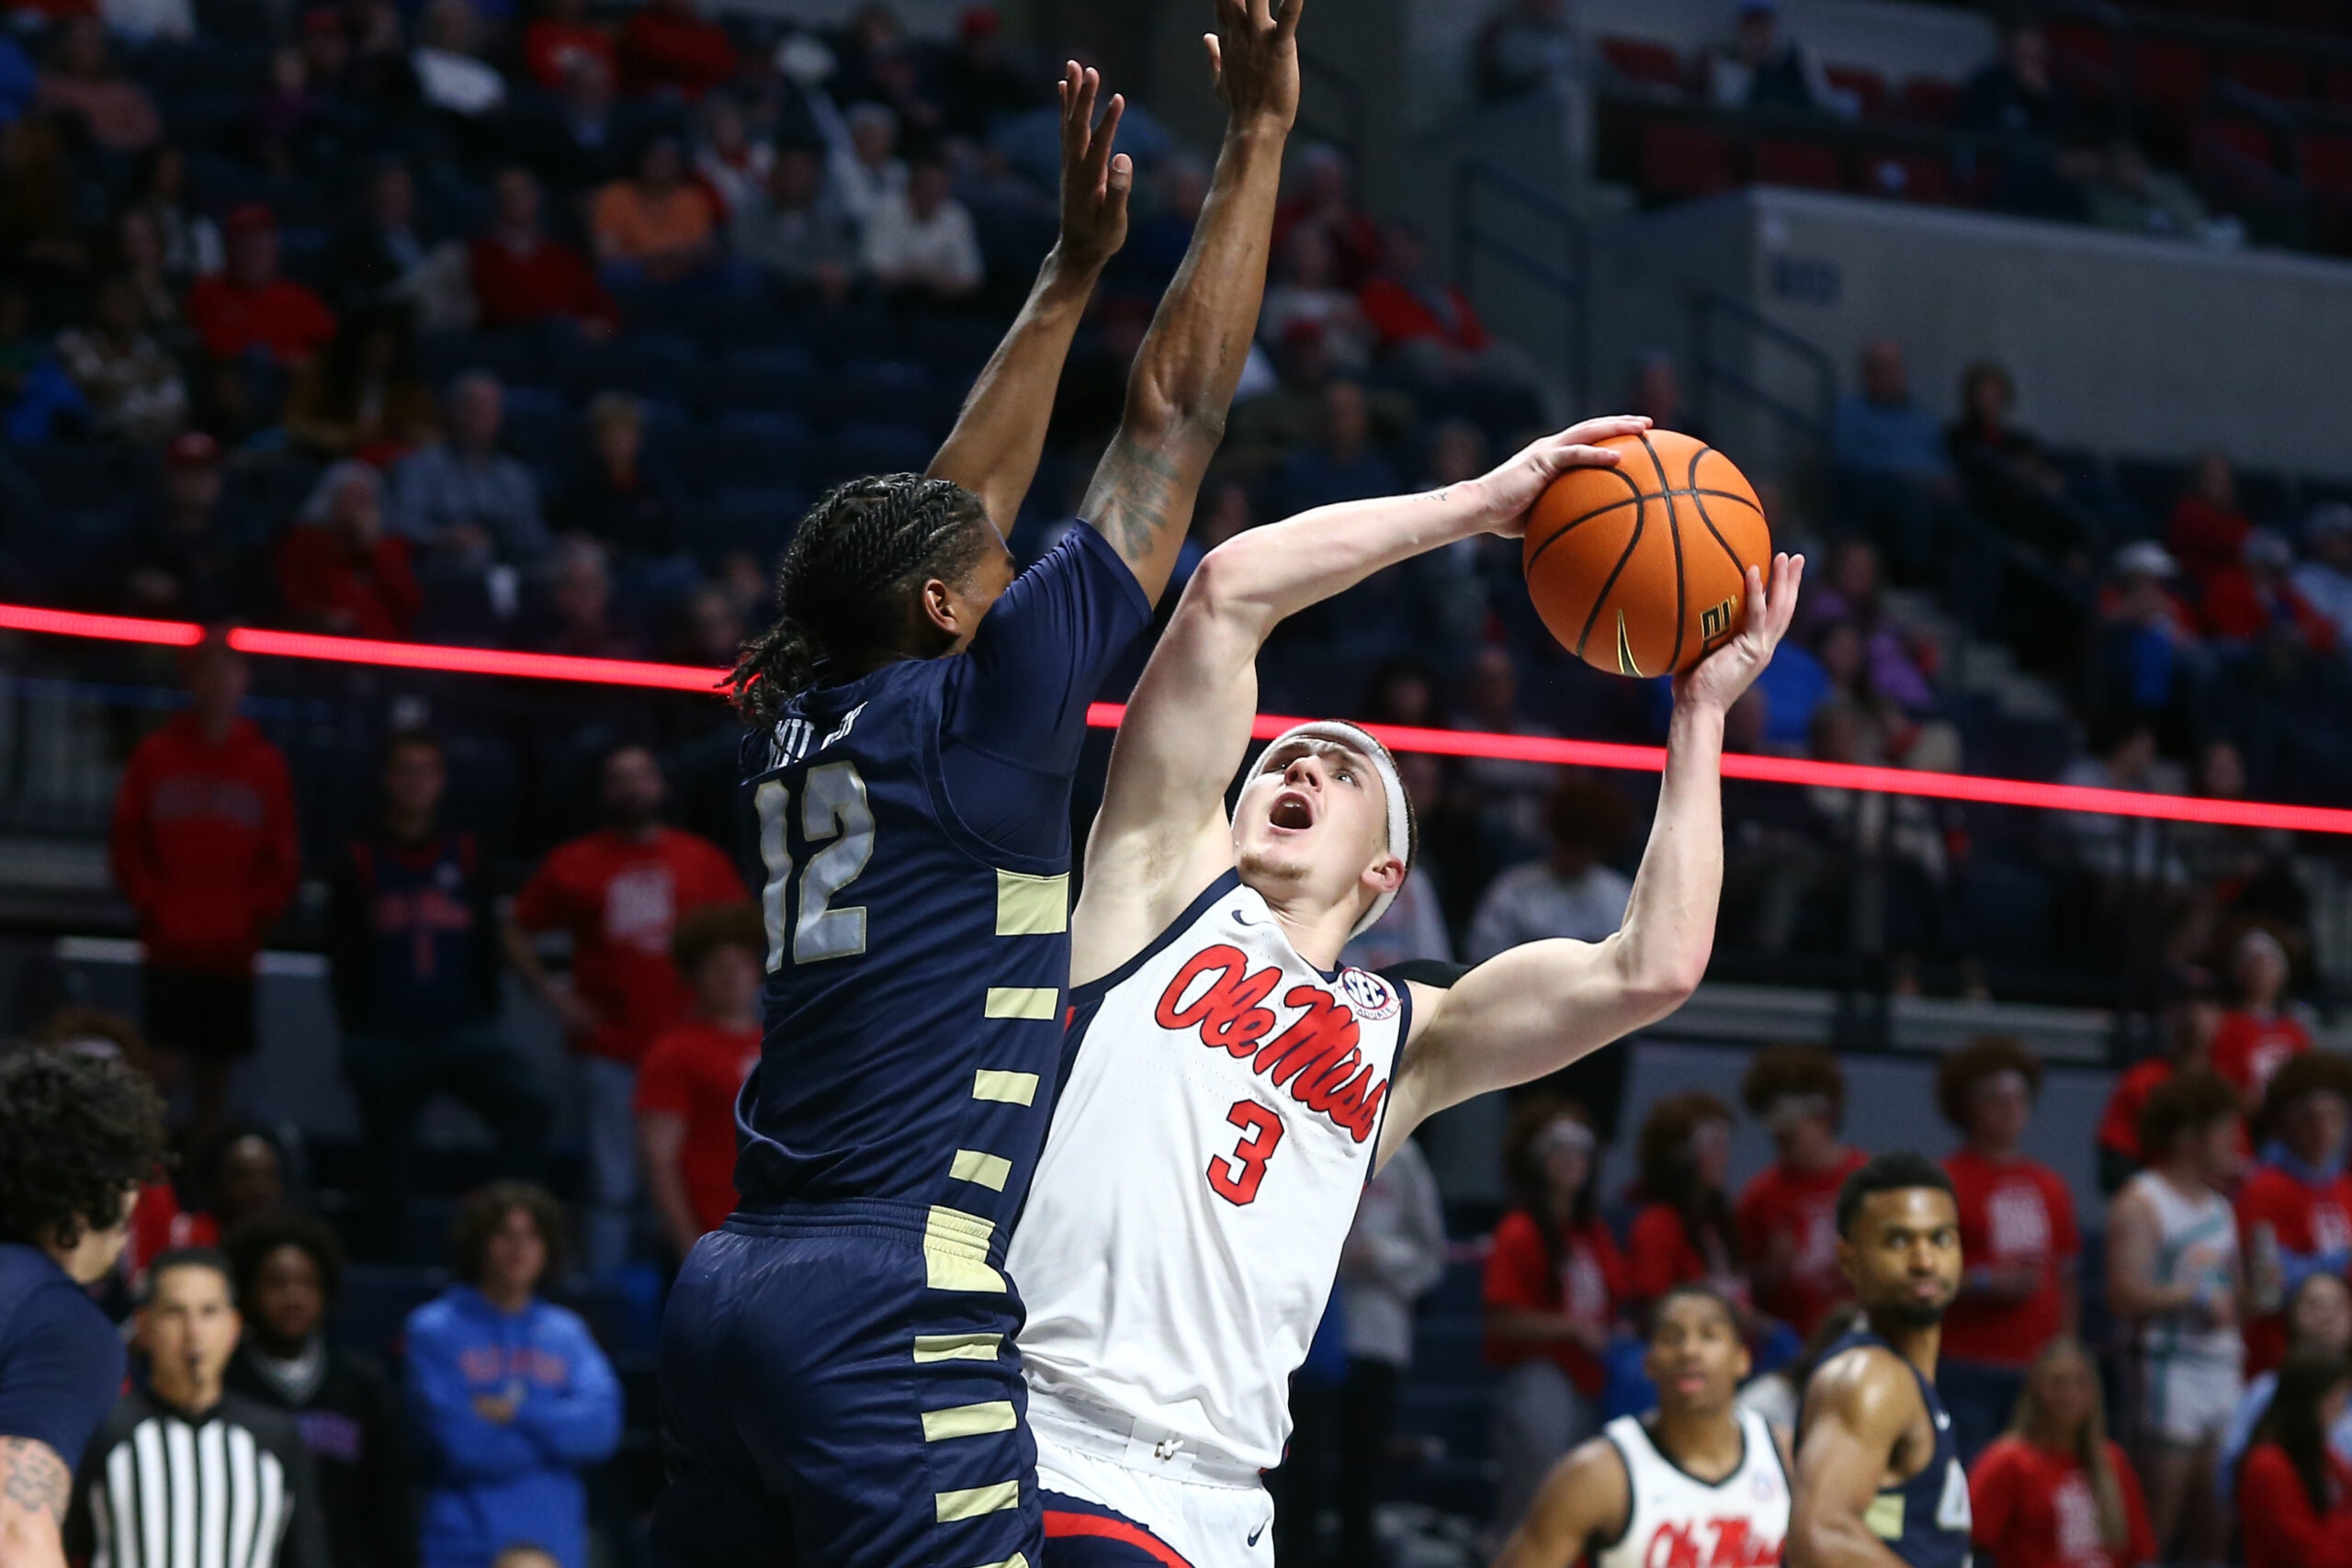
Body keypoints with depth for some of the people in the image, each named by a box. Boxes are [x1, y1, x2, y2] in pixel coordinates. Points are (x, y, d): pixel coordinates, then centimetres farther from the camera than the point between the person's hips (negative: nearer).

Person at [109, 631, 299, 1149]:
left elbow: (281, 860, 8)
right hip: (169, 949, -2)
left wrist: (252, 920, -4)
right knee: (166, 1069, -12)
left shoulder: (265, 764, 6)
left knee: (216, 1077, 6)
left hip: (231, 951, 2)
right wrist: (153, 910, -7)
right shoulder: (155, 756, 4)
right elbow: (128, 845, 4)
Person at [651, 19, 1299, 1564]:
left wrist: (1074, 267, 36)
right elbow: (1174, 418, 1)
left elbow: (956, 506, 29)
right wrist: (1258, 136, 8)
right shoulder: (975, 714, -3)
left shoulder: (802, 725, 15)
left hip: (736, 1284, 8)